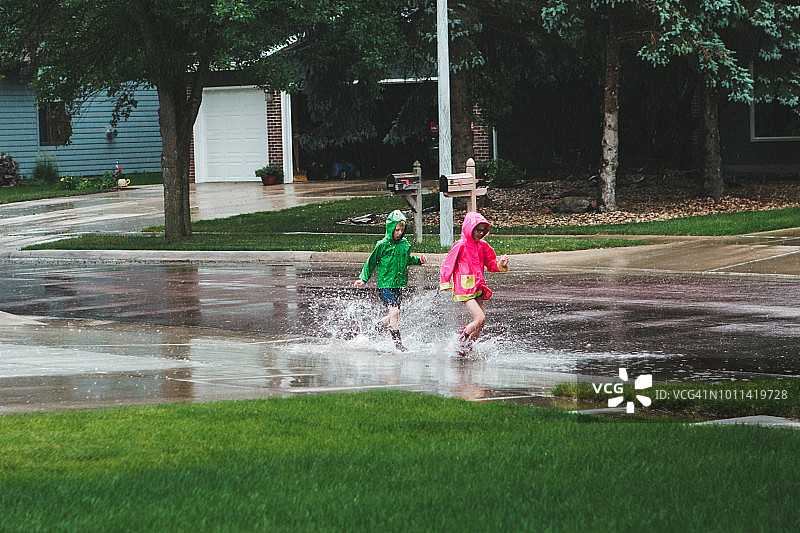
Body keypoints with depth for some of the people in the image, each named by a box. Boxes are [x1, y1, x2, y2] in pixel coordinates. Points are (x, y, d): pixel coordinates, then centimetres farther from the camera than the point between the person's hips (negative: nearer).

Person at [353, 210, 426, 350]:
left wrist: (418, 260, 5)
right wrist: (363, 279, -6)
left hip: (399, 285, 6)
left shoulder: (405, 244, 6)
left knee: (393, 315, 10)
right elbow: (371, 262, -1)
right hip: (385, 285, -6)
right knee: (394, 311, -19)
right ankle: (397, 341, -13)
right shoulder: (382, 245, -8)